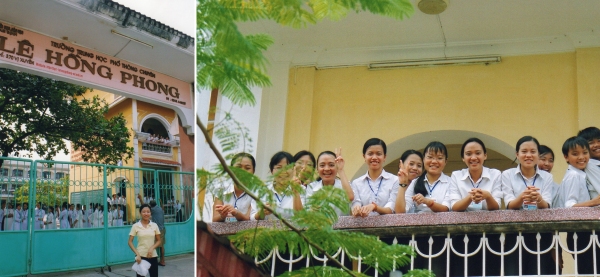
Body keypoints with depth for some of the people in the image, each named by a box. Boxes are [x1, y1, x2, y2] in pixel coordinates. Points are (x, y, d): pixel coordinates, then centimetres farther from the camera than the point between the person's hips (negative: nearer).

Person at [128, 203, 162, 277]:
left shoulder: (154, 225, 1)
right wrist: (137, 254, -15)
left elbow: (159, 241, 6)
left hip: (152, 256, 2)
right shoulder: (136, 226, -5)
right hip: (140, 256, -2)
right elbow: (130, 242, -4)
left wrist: (152, 248, -12)